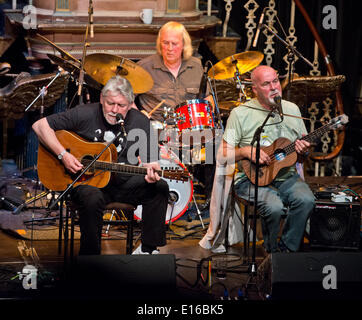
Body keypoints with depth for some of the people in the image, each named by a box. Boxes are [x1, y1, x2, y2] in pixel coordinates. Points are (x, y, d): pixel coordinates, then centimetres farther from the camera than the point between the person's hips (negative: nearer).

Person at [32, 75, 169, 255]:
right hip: (85, 182, -4)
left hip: (122, 183, 4)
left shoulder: (140, 122, -1)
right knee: (93, 199, -37)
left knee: (160, 188, -19)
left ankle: (147, 249, -10)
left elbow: (147, 161, 1)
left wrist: (150, 172, -25)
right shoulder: (86, 114, -9)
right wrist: (63, 155, -19)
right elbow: (40, 126, -9)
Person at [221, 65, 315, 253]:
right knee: (274, 207, -31)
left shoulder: (292, 110, 10)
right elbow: (223, 153, -2)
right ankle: (272, 253, -4)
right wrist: (246, 151, -18)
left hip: (287, 176, 4)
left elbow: (301, 159, 17)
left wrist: (303, 151, -7)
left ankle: (287, 249, -8)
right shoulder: (241, 114, -3)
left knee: (306, 200, -27)